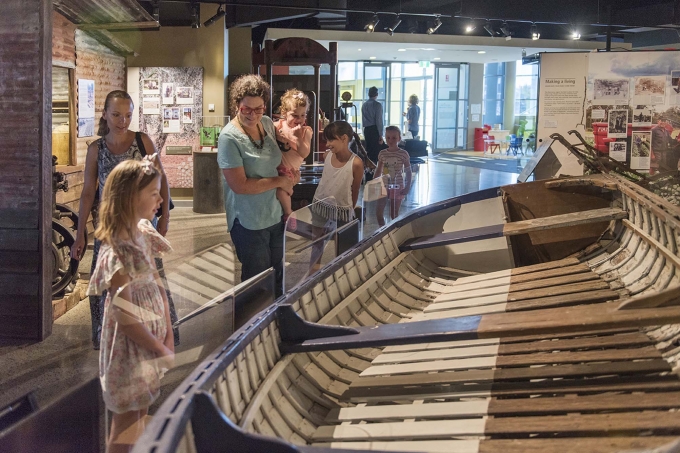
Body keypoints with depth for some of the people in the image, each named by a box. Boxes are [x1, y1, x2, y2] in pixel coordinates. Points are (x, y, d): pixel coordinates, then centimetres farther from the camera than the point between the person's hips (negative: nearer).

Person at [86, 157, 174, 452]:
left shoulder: (144, 234, 1)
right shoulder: (118, 251, -24)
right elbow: (124, 316, -22)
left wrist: (169, 340, 1)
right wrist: (162, 351, -14)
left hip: (150, 340, 8)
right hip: (130, 348, -8)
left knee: (140, 421, 20)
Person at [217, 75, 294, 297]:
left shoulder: (267, 124, 1)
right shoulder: (230, 137, -19)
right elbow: (240, 185, -22)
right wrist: (279, 181, -13)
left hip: (275, 216, 6)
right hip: (249, 223, -6)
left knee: (278, 278, 19)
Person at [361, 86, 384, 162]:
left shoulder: (364, 105, 11)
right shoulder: (377, 105, -9)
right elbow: (379, 120, -12)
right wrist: (380, 135, -9)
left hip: (366, 130, 7)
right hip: (375, 130, -7)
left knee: (368, 150, 13)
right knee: (375, 151, -5)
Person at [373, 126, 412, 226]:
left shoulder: (403, 154, -8)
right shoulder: (382, 153, 1)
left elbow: (408, 171, -3)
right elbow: (378, 171, 10)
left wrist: (408, 186, -8)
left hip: (397, 187, -3)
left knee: (394, 215, 3)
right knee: (378, 212, -1)